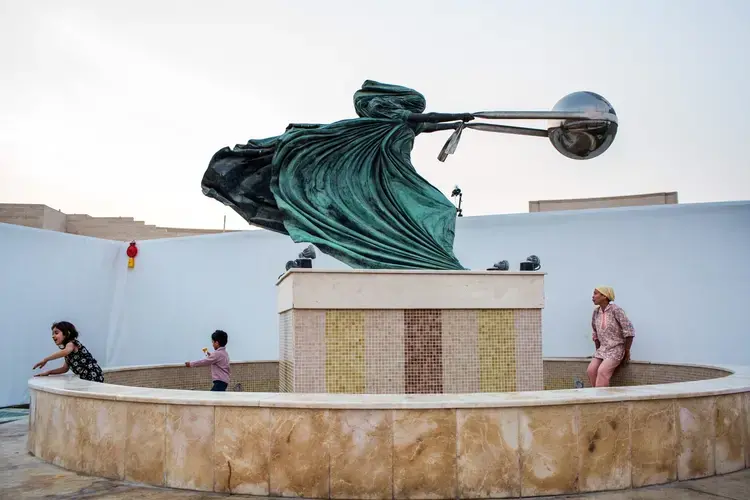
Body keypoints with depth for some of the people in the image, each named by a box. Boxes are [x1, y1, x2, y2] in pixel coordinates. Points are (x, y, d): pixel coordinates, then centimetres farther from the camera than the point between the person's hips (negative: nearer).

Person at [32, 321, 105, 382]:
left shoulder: (72, 343, -8)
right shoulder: (67, 347, 19)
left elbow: (65, 351, -33)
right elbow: (65, 369, 22)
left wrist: (45, 360, -27)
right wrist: (49, 372, 10)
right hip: (85, 379, 9)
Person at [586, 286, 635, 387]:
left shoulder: (615, 310, -15)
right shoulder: (596, 312, 4)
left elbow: (629, 331, -14)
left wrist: (627, 351, -10)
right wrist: (598, 351, 15)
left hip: (616, 349, -6)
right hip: (602, 349, 6)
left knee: (602, 371, -24)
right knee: (591, 370, -14)